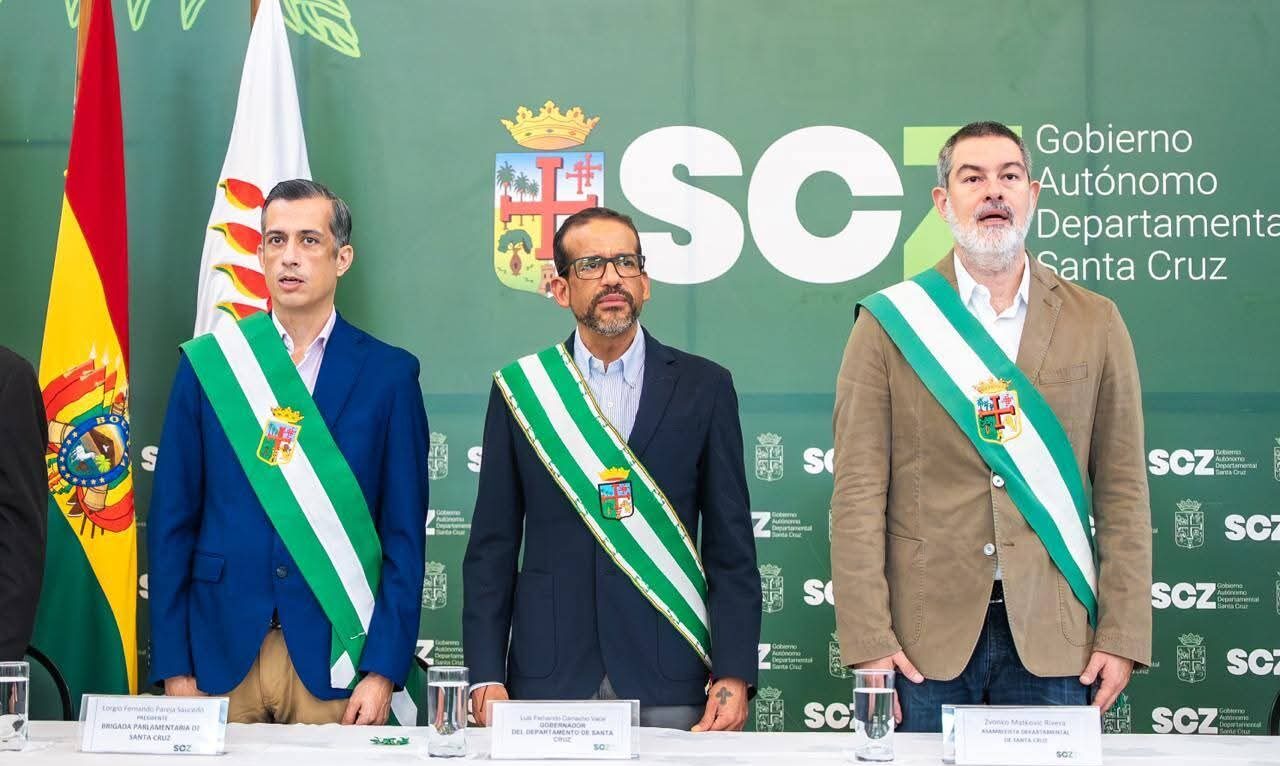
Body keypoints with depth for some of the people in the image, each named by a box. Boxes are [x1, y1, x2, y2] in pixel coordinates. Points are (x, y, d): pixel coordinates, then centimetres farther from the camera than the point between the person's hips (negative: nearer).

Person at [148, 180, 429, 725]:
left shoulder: (388, 374, 1)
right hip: (221, 655, 1)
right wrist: (174, 669, -2)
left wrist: (383, 672, -7)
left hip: (335, 660, -1)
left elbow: (405, 533, 0)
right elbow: (171, 521, 4)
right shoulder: (208, 363, 4)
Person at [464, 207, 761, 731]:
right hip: (548, 680, 0)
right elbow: (492, 546, 7)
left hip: (668, 686, 0)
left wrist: (733, 675, -5)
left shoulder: (703, 387, 6)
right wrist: (486, 677, -2)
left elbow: (731, 546, 4)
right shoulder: (518, 389, 7)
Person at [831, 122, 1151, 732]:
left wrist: (1122, 635, -1)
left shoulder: (1095, 323, 8)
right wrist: (867, 641, -9)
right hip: (926, 634, -1)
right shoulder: (889, 324, 2)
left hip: (1053, 635, 1)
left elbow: (1122, 489, 6)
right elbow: (859, 493, -2)